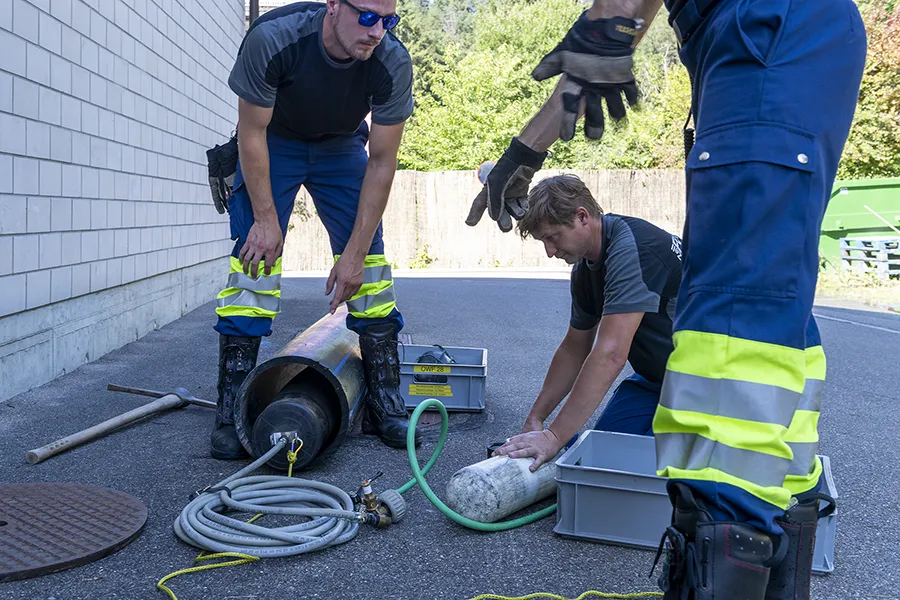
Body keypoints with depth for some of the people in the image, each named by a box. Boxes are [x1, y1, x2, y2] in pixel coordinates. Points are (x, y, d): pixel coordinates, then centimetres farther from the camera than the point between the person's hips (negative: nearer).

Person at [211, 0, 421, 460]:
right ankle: (230, 413, -8)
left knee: (371, 261, -7)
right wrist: (266, 218, -22)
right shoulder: (272, 38, -34)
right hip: (272, 143, -2)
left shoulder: (392, 63, -27)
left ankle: (385, 407, 2)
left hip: (340, 148, 2)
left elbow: (381, 163, -21)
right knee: (254, 254, -15)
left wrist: (355, 253, -21)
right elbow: (252, 133, -22)